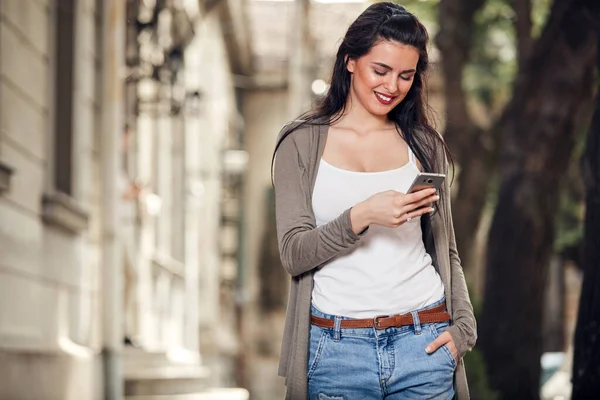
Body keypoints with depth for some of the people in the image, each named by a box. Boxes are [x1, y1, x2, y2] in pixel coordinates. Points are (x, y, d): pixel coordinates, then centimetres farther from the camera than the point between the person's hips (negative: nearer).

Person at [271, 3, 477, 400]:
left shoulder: (424, 144, 11)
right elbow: (294, 252, -5)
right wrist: (362, 216, -20)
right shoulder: (302, 143, 2)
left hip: (423, 342, 2)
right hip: (336, 348, -2)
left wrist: (463, 326, 0)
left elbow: (445, 249, 15)